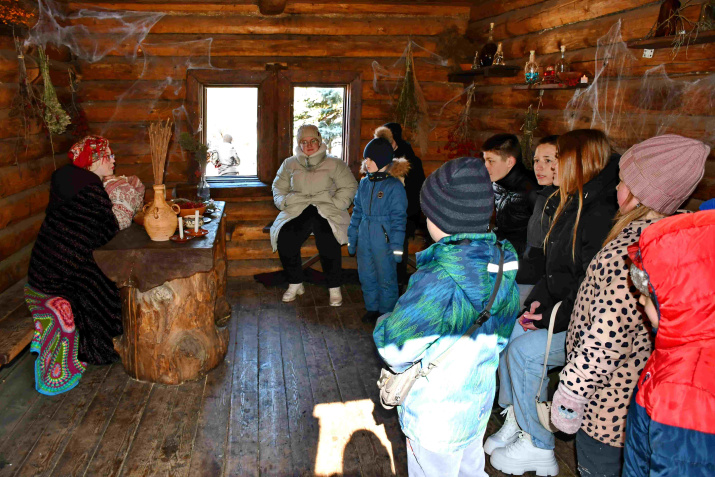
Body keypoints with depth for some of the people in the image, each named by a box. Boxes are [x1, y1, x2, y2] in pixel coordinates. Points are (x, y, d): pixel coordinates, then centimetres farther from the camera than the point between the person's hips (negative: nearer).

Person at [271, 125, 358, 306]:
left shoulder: (333, 163, 13)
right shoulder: (290, 164, 21)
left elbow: (349, 187, 7)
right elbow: (279, 187, 25)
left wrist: (335, 204, -8)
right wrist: (284, 202, 4)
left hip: (326, 210, -2)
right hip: (297, 211, 3)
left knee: (328, 239, -34)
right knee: (284, 239, -27)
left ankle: (334, 288, -15)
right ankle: (295, 283, -4)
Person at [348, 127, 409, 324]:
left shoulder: (394, 186, -11)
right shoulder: (364, 183, 7)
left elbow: (399, 218, -12)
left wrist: (397, 247, -15)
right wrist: (351, 238, 14)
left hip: (384, 240, -6)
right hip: (364, 239, 6)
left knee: (386, 278, 4)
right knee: (366, 276, 15)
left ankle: (387, 313, 20)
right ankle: (372, 309, 31)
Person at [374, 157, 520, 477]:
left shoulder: (441, 277, -31)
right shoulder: (501, 261, -6)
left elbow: (395, 349, -27)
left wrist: (385, 324, -7)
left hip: (436, 415, -7)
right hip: (480, 400, 7)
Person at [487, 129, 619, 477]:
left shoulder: (602, 215, -22)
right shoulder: (573, 206, 11)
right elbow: (555, 270, 14)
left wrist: (553, 319, -19)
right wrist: (536, 303, 0)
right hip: (563, 312, 9)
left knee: (525, 349, -21)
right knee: (508, 335, -2)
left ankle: (538, 448, -5)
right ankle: (515, 422, 11)